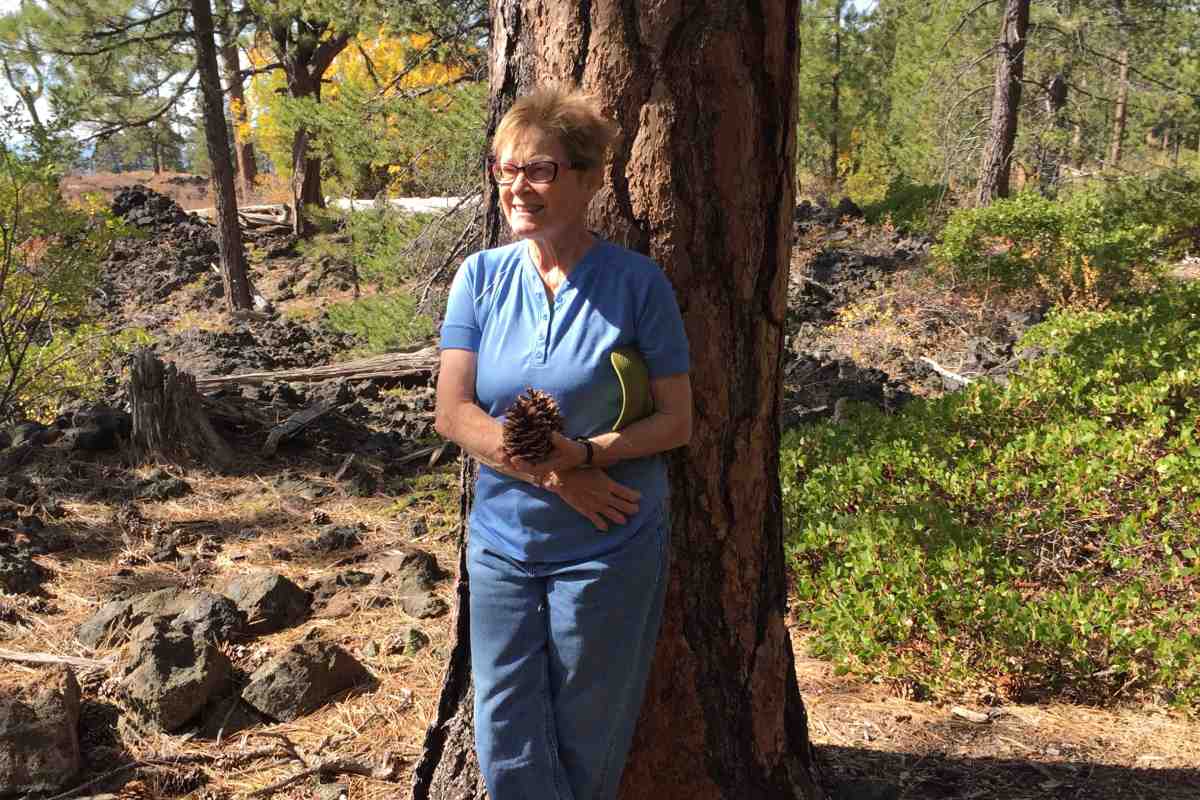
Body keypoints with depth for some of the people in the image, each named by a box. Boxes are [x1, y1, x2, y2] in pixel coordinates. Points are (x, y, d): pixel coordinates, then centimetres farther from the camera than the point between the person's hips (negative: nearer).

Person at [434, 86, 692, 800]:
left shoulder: (635, 282, -9)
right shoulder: (482, 276, -1)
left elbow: (677, 421, -8)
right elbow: (453, 411, -7)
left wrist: (581, 454, -23)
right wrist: (553, 476, -20)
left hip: (609, 553, -3)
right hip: (502, 544, 3)